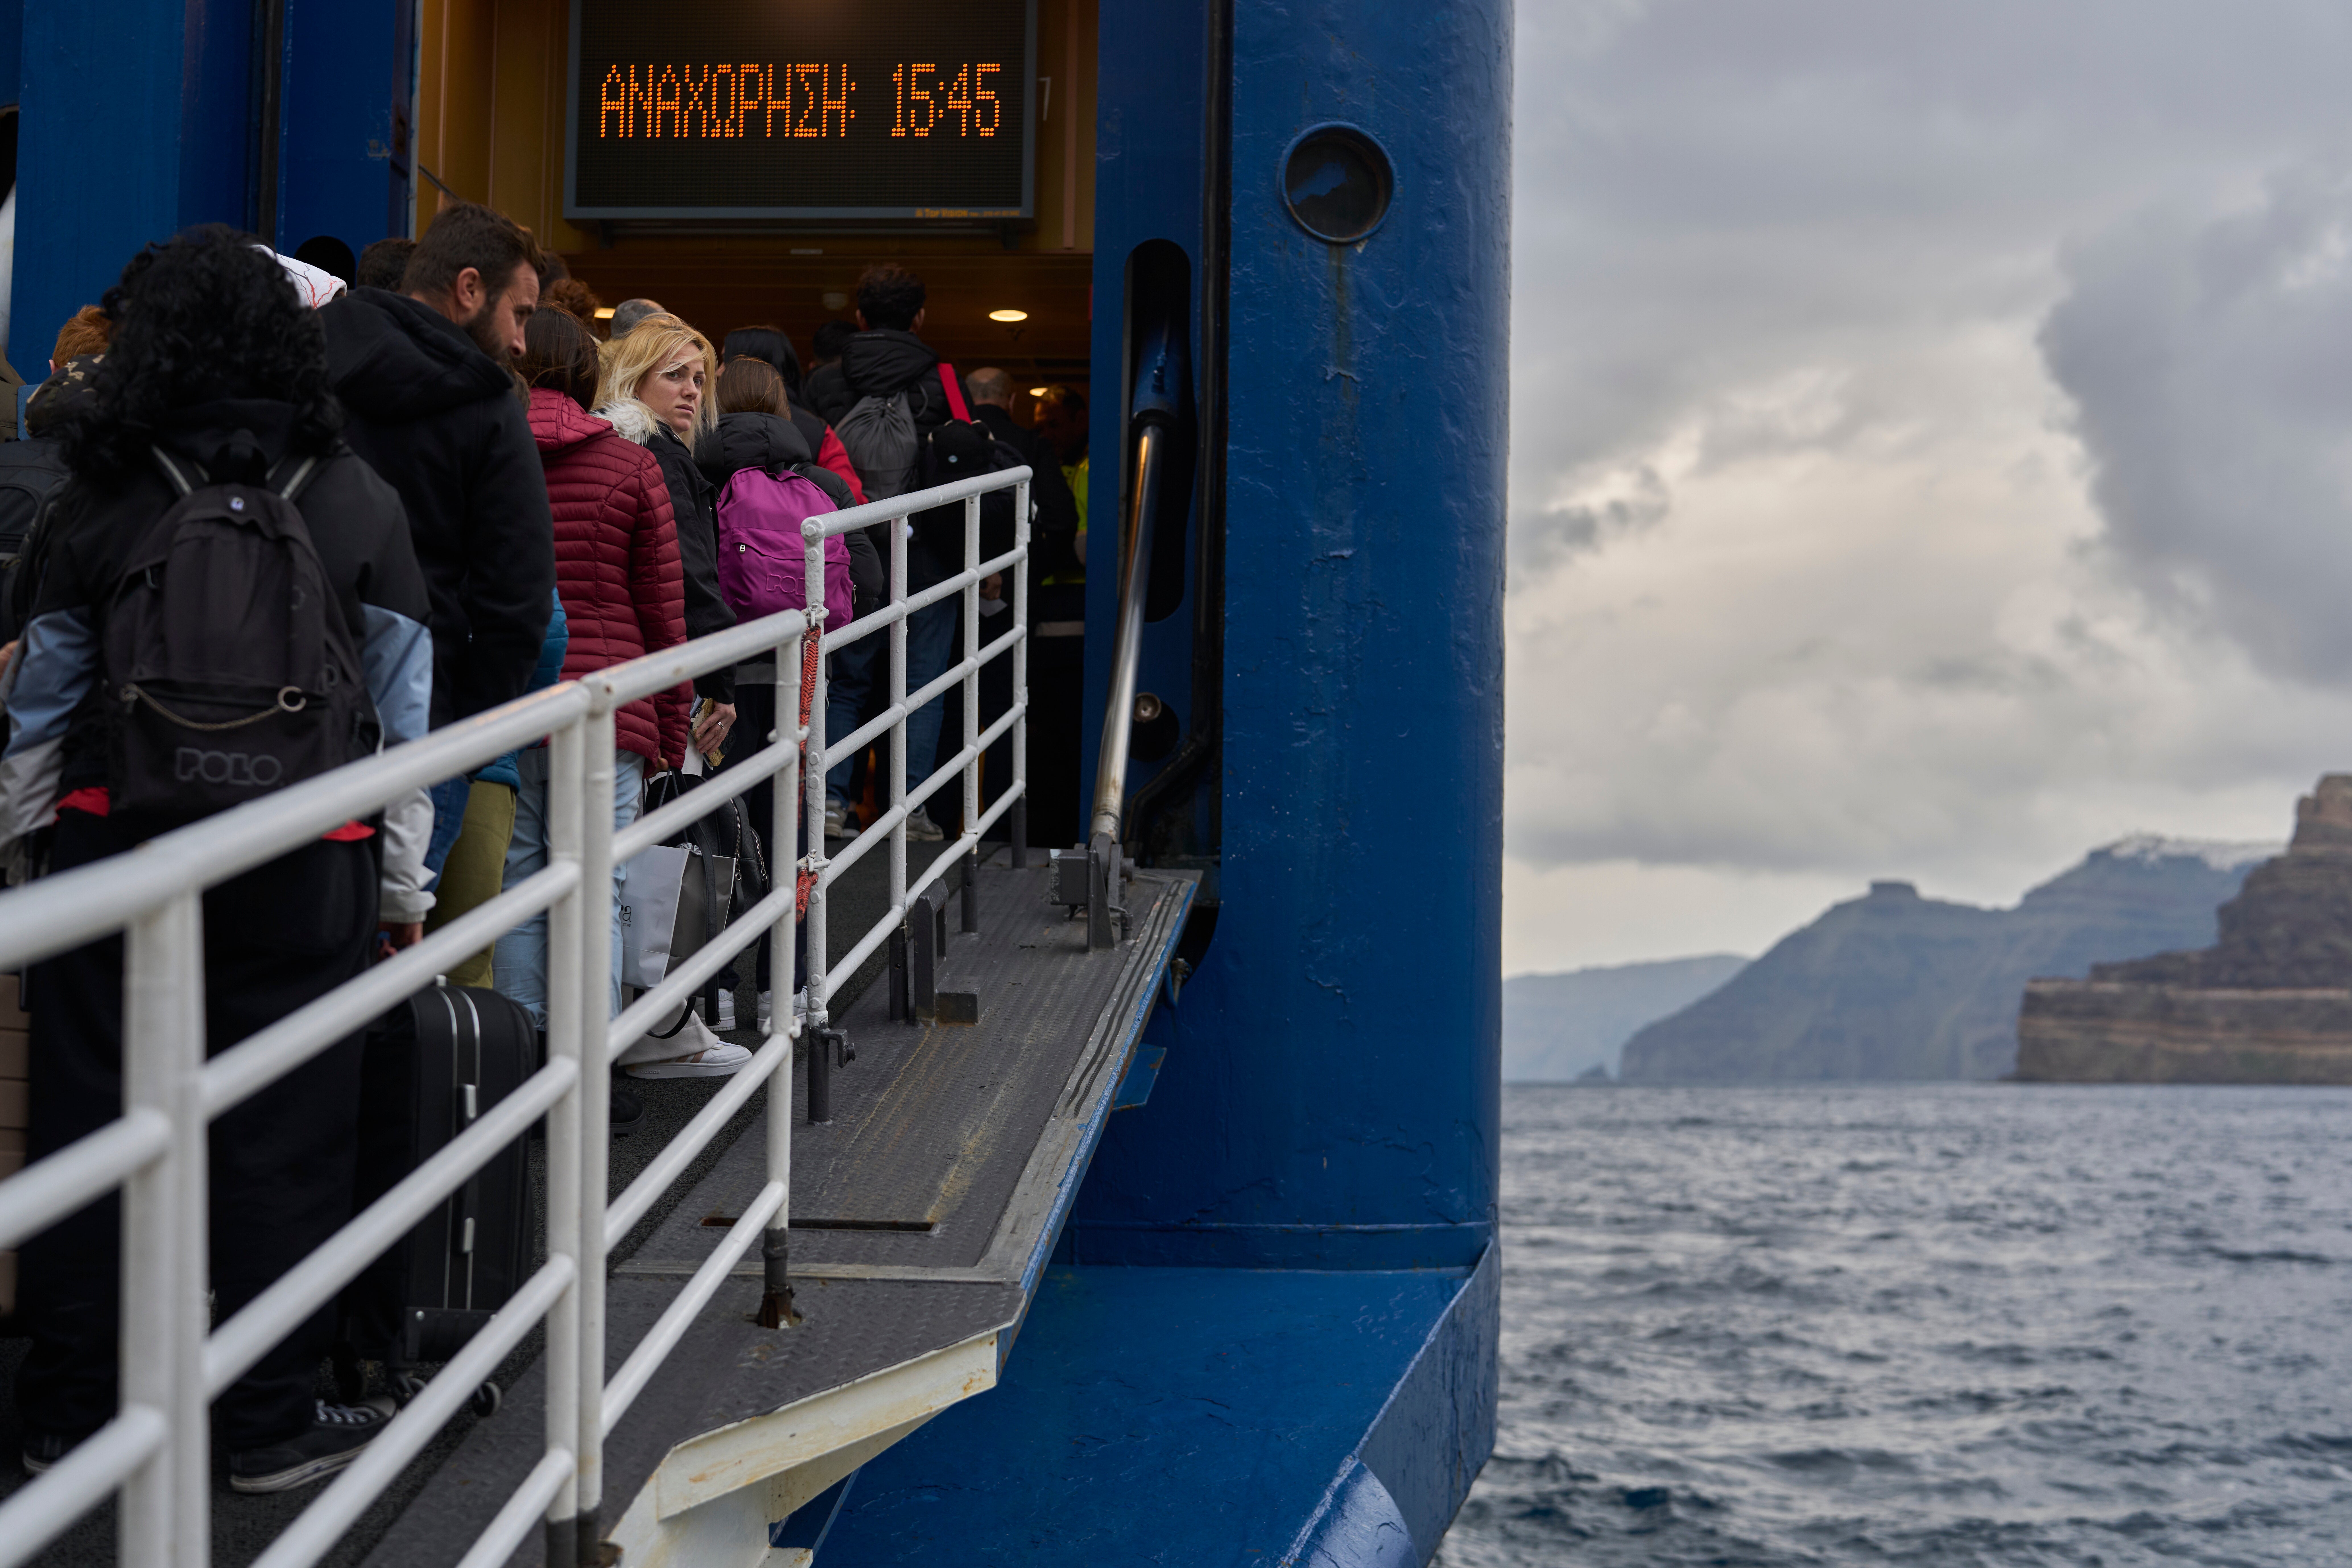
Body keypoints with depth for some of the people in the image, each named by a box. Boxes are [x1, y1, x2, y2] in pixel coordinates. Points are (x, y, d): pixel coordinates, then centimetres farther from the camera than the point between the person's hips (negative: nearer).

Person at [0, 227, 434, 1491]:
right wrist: (401, 868, 10)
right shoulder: (355, 496, -2)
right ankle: (273, 1422, 13)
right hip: (301, 859, -1)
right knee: (279, 1136, 6)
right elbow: (400, 695, 2)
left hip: (114, 836, 1)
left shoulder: (103, 497, -3)